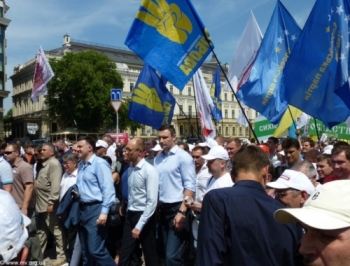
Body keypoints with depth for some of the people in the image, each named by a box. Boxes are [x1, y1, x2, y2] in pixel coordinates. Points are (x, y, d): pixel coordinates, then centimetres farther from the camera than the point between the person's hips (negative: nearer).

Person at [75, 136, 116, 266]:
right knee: (85, 250, 16)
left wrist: (104, 212, -23)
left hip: (96, 209, -8)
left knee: (95, 250, -8)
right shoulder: (81, 165, 13)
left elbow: (108, 189, -18)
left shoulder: (99, 163, -12)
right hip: (83, 209, 9)